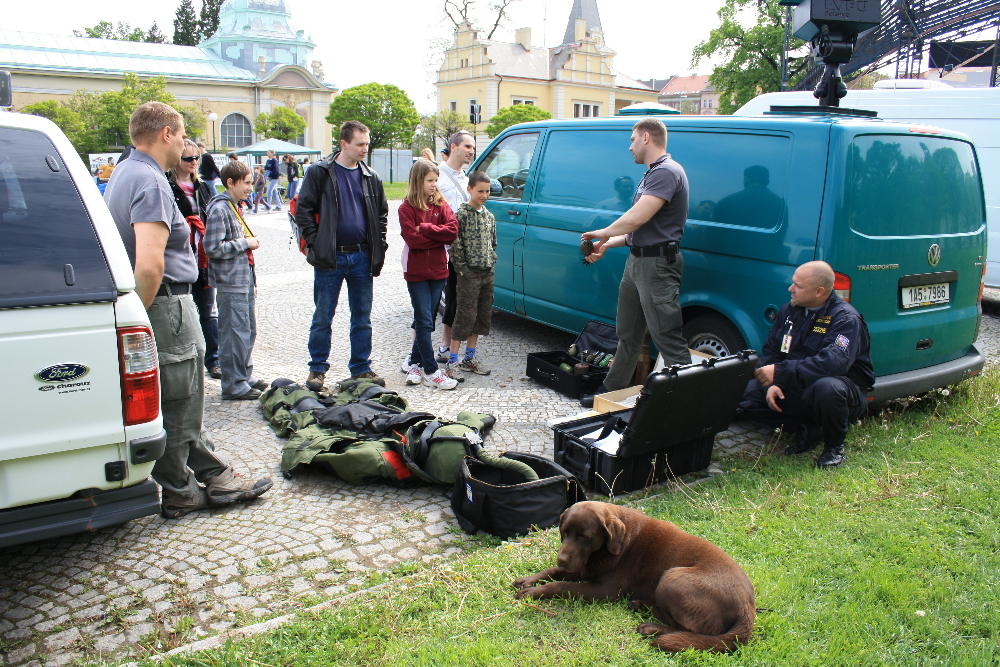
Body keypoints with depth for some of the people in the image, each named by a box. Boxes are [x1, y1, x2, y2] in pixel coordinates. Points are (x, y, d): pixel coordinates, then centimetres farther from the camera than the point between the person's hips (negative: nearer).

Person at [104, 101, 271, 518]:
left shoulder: (123, 174, 14)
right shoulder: (150, 182, -19)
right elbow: (149, 264, -31)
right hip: (166, 307, -11)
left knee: (185, 402, 18)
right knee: (175, 406, 3)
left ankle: (214, 476, 30)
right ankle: (178, 493, 18)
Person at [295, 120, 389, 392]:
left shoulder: (371, 177, 10)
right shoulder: (319, 172, -2)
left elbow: (382, 213, 16)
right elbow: (303, 209, -4)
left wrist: (379, 246, 6)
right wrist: (315, 243, -11)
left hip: (362, 257, 4)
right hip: (330, 258, -3)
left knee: (362, 318, 10)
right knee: (322, 318, 4)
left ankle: (361, 368, 22)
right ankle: (317, 369, 16)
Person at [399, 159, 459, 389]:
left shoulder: (441, 205, 6)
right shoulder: (407, 208, -5)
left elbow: (453, 230, -9)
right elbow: (412, 240, -17)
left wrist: (425, 228, -15)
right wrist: (438, 237, -10)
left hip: (438, 270, 4)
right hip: (416, 272, -4)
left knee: (425, 321, 11)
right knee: (424, 321, -2)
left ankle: (416, 363, 23)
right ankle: (431, 372, 0)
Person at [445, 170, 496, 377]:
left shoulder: (489, 216, 12)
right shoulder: (462, 214, -9)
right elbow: (456, 244, -13)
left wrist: (491, 262, 10)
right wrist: (462, 268, -14)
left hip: (488, 273, 7)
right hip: (470, 273, -7)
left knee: (483, 315, 11)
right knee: (465, 316, -6)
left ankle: (470, 357, 22)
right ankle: (453, 360, 2)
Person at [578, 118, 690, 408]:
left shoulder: (666, 172, -15)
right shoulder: (652, 174, 19)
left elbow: (636, 218, -25)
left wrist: (604, 232, -8)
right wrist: (607, 244, 13)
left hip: (657, 264, -11)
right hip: (636, 261, 11)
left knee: (668, 339, -9)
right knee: (627, 335, 19)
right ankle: (611, 391, 32)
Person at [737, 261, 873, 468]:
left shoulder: (846, 318, -19)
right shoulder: (789, 310, 2)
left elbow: (832, 363, -35)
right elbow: (770, 351, 4)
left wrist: (780, 372, -35)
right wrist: (772, 383, -16)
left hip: (846, 389, -6)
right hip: (796, 389, 6)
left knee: (827, 388, -41)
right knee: (748, 394, -14)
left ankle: (835, 446, -9)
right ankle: (807, 430, 6)